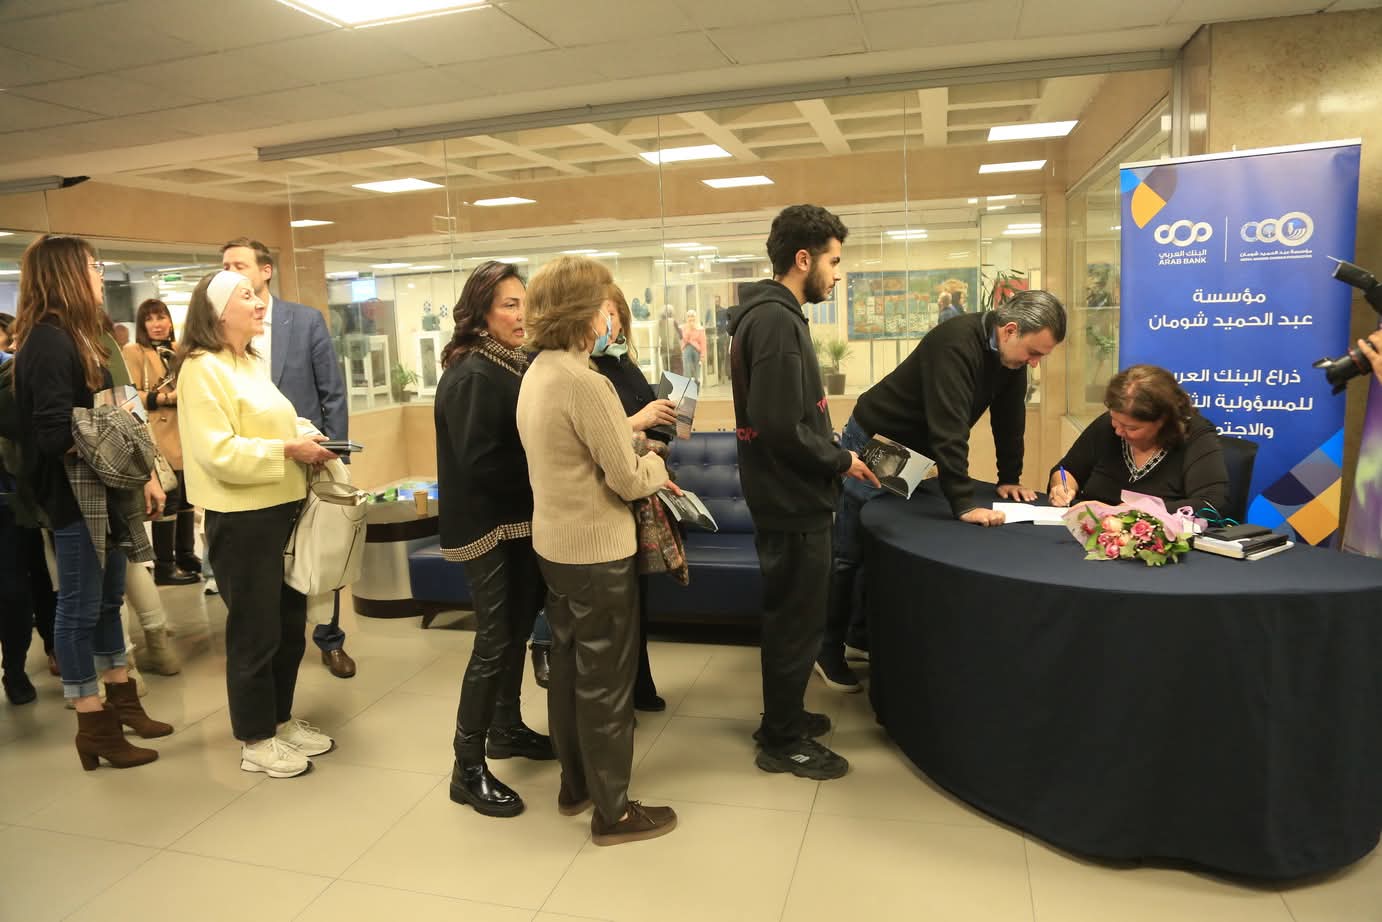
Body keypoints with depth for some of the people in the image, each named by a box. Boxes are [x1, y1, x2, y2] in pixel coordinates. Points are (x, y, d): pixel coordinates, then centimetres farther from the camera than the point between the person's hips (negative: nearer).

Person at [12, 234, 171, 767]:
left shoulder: (78, 338, 13)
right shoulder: (48, 344, -17)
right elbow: (56, 436, -25)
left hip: (103, 493, 9)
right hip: (73, 499, -9)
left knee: (107, 602, 17)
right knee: (79, 610, 1)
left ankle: (122, 705, 30)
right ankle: (93, 728, 12)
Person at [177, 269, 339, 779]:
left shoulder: (251, 364, 15)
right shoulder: (201, 369, -13)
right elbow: (219, 452, -22)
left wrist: (306, 442, 5)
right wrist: (287, 450, -21)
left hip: (281, 509, 9)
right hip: (241, 519, -9)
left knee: (290, 623, 17)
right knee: (255, 631, 3)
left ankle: (280, 719, 33)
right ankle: (255, 741, 19)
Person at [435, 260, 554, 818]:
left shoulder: (514, 365, 9)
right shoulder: (471, 374, -17)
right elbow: (480, 461, -23)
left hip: (518, 519, 9)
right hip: (487, 525, -8)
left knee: (518, 628, 18)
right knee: (494, 641, -3)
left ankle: (507, 729, 36)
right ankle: (468, 769, 10)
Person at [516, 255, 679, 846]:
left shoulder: (536, 374, 5)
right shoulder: (584, 382, -23)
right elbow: (628, 479, -20)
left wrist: (629, 425, 3)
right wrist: (655, 466, 0)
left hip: (554, 543, 9)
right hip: (598, 551, -9)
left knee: (567, 666, 19)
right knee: (605, 680, 4)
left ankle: (575, 785, 35)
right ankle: (613, 811, 19)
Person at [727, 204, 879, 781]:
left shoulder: (769, 314, 11)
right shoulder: (776, 321, -21)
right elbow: (781, 427, -28)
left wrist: (833, 453, 7)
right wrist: (841, 462, -14)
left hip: (787, 495, 10)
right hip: (793, 501, -10)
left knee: (790, 615, 21)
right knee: (797, 620, 4)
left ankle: (784, 719, 37)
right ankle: (783, 742, 20)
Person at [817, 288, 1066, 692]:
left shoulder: (1010, 354, -6)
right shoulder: (956, 344, -32)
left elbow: (1009, 416, 6)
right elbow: (948, 429, -38)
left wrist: (1010, 477, 6)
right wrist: (964, 504, -40)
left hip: (915, 452, 8)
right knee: (848, 553, 1)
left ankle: (862, 634, 26)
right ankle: (828, 649, 13)